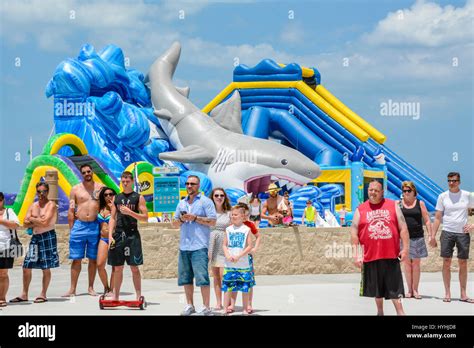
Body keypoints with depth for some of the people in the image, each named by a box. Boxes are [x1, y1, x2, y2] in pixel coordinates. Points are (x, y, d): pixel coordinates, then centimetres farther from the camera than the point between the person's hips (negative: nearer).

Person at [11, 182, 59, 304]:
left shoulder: (51, 205, -6)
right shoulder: (33, 206, 13)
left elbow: (45, 222, -18)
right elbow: (25, 224, 6)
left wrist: (32, 219, -5)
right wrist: (38, 222, -10)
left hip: (48, 237, -7)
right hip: (35, 237, 7)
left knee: (46, 268, -1)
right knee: (26, 266, 5)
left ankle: (43, 295, 7)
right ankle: (24, 295, 13)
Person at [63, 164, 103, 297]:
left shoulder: (100, 188, 7)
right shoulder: (76, 189, 6)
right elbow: (71, 211, 5)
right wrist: (71, 228, -1)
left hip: (95, 226, 1)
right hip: (79, 225, -1)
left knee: (93, 259, 6)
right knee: (76, 259, 0)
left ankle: (91, 287, 15)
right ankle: (72, 289, 4)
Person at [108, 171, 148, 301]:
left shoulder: (138, 197, 1)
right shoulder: (117, 198, 12)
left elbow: (145, 218, -3)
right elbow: (112, 218, 11)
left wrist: (130, 212, -14)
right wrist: (110, 235, 1)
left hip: (132, 235, -3)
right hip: (118, 234, 3)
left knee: (134, 267, -3)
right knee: (117, 267, 7)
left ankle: (138, 296, 0)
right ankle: (115, 296, 12)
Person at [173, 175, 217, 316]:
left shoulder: (205, 201, 1)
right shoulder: (182, 203, 19)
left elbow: (212, 222, -6)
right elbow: (175, 224, 20)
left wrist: (195, 218, -12)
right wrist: (181, 219, -1)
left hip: (199, 246, -6)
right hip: (184, 246, 6)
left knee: (202, 278, -9)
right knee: (186, 278, 8)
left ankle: (206, 308, -6)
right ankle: (189, 305, 17)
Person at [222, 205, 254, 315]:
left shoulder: (246, 229, -1)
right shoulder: (228, 229, 8)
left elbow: (249, 246, -4)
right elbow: (224, 245, 8)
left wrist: (239, 256, -15)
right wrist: (227, 255, -10)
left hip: (243, 264, -2)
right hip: (229, 264, 2)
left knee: (245, 287, 3)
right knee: (227, 287, 1)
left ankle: (245, 309, 12)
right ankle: (226, 308, 6)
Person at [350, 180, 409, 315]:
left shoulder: (393, 206, 5)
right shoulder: (360, 210, 5)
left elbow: (403, 228, 4)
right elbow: (354, 233, 3)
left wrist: (405, 248, -4)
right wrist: (356, 254, -4)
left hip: (391, 254, -1)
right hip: (371, 255, 1)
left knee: (394, 286, 1)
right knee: (377, 288, 11)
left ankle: (400, 312, 5)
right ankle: (380, 312, 24)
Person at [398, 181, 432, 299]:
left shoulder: (420, 203, 6)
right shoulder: (398, 204, 6)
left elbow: (427, 220, 6)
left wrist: (430, 235, -1)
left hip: (417, 238, 0)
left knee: (416, 264, 3)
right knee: (407, 264, 4)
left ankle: (415, 290, 8)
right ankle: (409, 290, 10)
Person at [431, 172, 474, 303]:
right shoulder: (443, 196, 3)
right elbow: (437, 218, 4)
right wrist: (433, 236, 0)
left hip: (463, 233, 0)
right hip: (447, 233, 0)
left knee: (463, 263, 3)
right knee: (446, 263, -1)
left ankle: (463, 294, 9)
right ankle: (447, 293, 6)